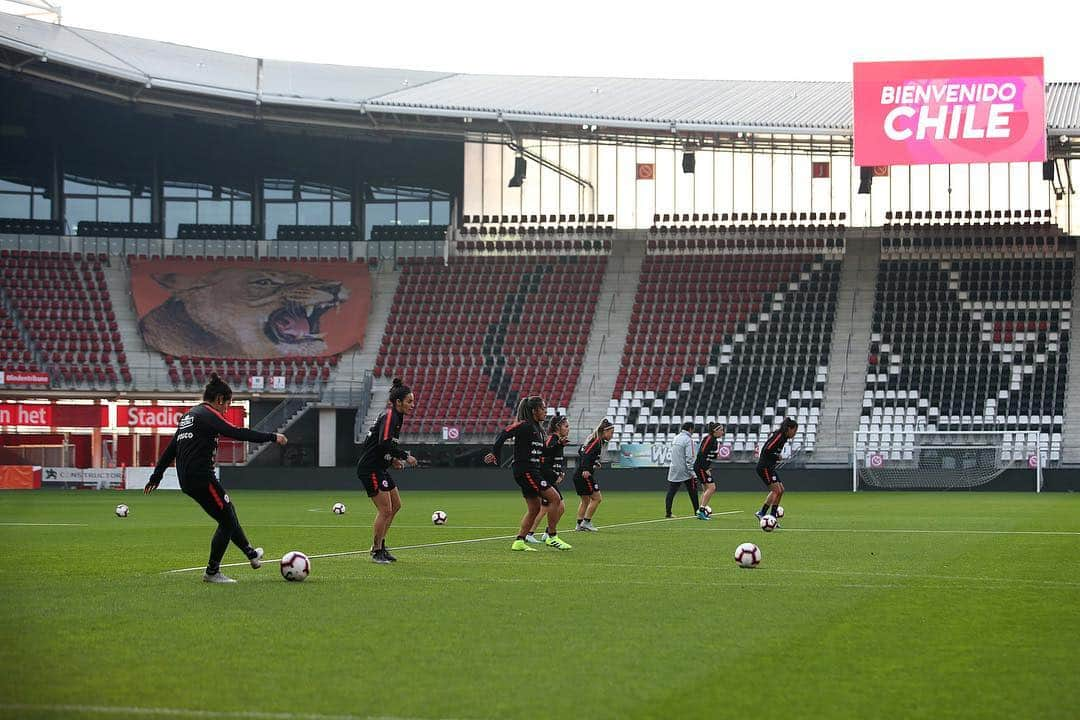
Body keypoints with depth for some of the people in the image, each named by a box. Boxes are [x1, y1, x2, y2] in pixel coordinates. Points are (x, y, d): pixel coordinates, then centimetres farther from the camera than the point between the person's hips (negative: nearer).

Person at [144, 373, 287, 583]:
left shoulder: (188, 415, 19)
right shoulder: (208, 415, -9)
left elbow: (171, 449, 23)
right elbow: (237, 433, -20)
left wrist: (156, 477, 28)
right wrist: (272, 437, -14)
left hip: (186, 479, 10)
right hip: (201, 477, -10)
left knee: (228, 512, 22)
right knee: (227, 520, 0)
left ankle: (250, 553, 36)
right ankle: (212, 572, 4)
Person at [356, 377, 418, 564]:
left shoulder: (395, 416, 13)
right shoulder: (390, 416, -17)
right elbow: (384, 443, -30)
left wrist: (392, 459, 9)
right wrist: (405, 457, -22)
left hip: (379, 468, 10)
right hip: (370, 469, -10)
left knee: (395, 505, 15)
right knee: (385, 509, -9)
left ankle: (380, 546, 23)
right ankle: (376, 552, 0)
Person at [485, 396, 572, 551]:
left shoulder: (538, 429, 16)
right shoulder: (524, 425, -12)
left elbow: (543, 452, 24)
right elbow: (504, 434, -20)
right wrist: (495, 454, -25)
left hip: (533, 471, 10)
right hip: (525, 470, -10)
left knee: (534, 509, 11)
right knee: (555, 498, -11)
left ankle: (519, 541, 13)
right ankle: (552, 537, -4)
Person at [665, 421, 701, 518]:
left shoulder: (675, 438, 10)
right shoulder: (688, 440, -12)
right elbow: (689, 458, -18)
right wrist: (692, 472, -16)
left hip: (673, 471, 6)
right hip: (684, 471, -6)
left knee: (671, 492, 4)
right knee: (693, 492, 5)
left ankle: (668, 512, 1)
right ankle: (697, 511, 8)